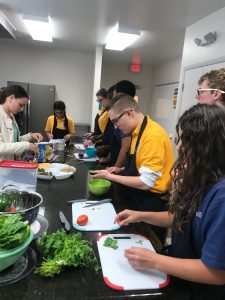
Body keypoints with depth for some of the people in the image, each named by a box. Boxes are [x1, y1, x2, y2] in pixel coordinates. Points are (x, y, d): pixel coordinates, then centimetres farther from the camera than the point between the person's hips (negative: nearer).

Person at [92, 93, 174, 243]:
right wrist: (122, 170, 0)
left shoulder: (153, 136, -26)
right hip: (138, 198, 8)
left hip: (152, 204, -8)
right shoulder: (138, 131, 3)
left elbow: (145, 183, -26)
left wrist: (109, 176, -17)